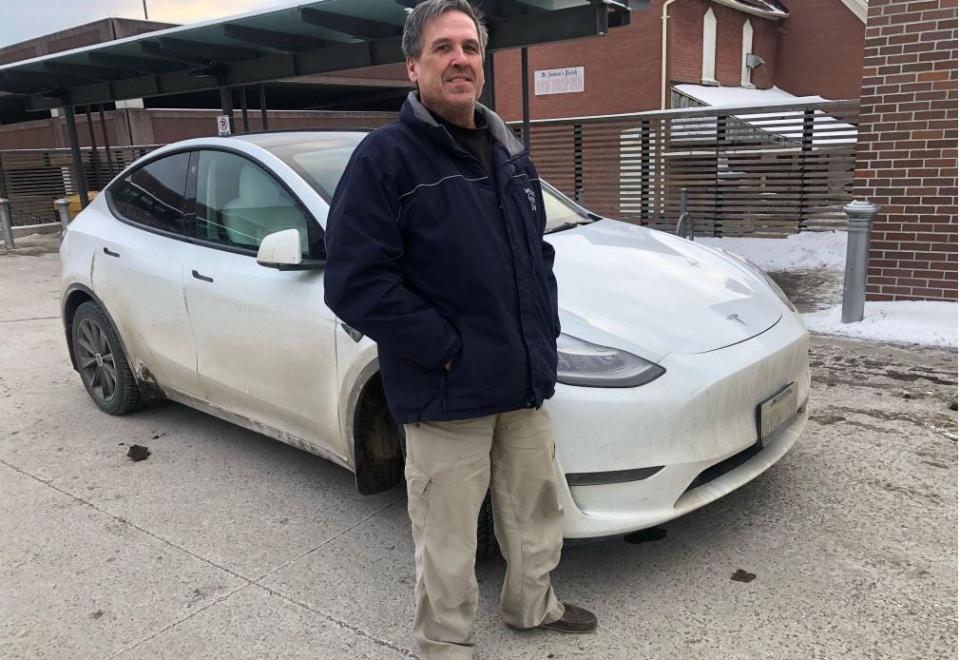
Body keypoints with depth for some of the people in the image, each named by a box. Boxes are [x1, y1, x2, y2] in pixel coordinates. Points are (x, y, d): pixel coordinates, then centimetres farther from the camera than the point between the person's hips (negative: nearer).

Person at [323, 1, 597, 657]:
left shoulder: (509, 152, 12)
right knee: (448, 536, 8)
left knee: (537, 509, 23)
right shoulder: (386, 156, -11)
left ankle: (533, 604, 47)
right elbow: (355, 283, -18)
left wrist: (545, 327, 7)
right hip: (446, 394, -7)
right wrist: (443, 350, -19)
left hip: (526, 381, 7)